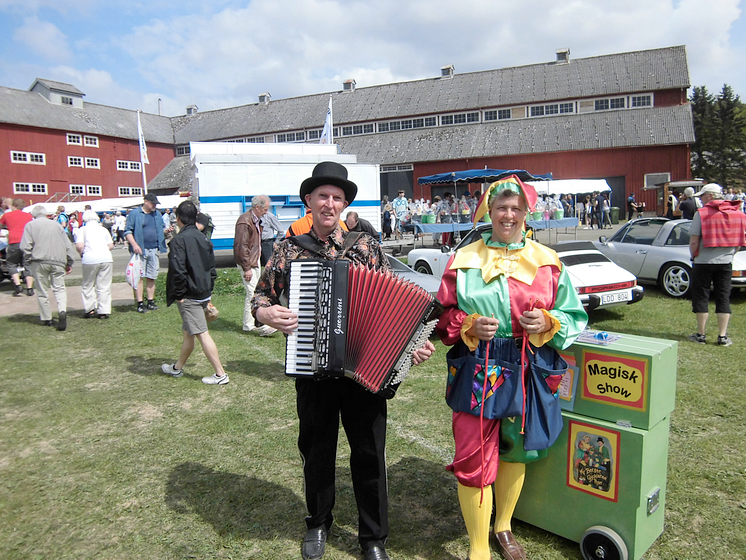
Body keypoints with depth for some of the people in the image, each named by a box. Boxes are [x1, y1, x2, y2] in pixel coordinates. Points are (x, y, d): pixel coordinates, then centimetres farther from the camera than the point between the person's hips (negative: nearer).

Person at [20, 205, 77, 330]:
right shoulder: (56, 225, 14)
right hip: (58, 261, 2)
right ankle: (62, 311, -21)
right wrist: (69, 263, 18)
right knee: (59, 288, 4)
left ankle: (46, 319, 13)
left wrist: (28, 260, 7)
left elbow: (25, 246, -5)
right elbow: (68, 245, 13)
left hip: (39, 261, -2)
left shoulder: (30, 225, 6)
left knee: (42, 291, 8)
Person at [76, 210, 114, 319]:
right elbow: (111, 246, 11)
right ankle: (104, 312, 4)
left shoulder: (83, 229, 6)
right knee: (104, 286, 6)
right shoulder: (103, 229, 16)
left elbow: (79, 246, -6)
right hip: (106, 258, 3)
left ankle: (90, 309, 7)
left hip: (90, 260, -2)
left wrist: (82, 253, 14)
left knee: (87, 285, 12)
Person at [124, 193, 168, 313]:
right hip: (140, 250, -5)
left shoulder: (157, 214, 16)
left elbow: (160, 230, 21)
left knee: (152, 277, 8)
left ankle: (151, 301, 16)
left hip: (154, 250, 5)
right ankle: (140, 303, 3)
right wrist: (134, 244, -16)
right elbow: (127, 231, -3)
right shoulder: (134, 213, 0)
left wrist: (166, 231, -2)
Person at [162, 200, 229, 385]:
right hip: (203, 294, 8)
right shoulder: (204, 238, 10)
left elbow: (178, 270, -21)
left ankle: (220, 374, -2)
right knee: (188, 332, 20)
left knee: (202, 334, -4)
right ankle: (177, 367, 36)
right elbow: (212, 268, 14)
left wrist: (179, 294, -12)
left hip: (189, 296, -8)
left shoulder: (179, 239, -15)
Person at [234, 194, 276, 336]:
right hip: (248, 263, -11)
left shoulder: (256, 220, 13)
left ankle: (248, 324, 23)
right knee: (253, 294, -9)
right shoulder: (245, 221, -18)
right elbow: (242, 246, -21)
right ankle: (260, 327, -7)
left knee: (252, 294, 14)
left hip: (255, 261, 11)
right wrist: (246, 268, -21)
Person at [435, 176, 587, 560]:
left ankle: (503, 525, 44)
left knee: (514, 451, 19)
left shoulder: (547, 261, 4)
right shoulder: (464, 260, 0)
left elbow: (574, 315, 7)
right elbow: (443, 315, 3)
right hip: (476, 373, -2)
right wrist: (469, 327, -15)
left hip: (527, 373, 2)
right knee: (473, 459, -1)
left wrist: (548, 322, -13)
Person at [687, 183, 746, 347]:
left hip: (704, 262, -4)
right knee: (723, 299, 9)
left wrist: (694, 256, 4)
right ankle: (723, 336, 9)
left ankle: (701, 335, 10)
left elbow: (694, 241, -13)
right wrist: (729, 254, 19)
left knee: (701, 298, 5)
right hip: (726, 262, 4)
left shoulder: (702, 213, -10)